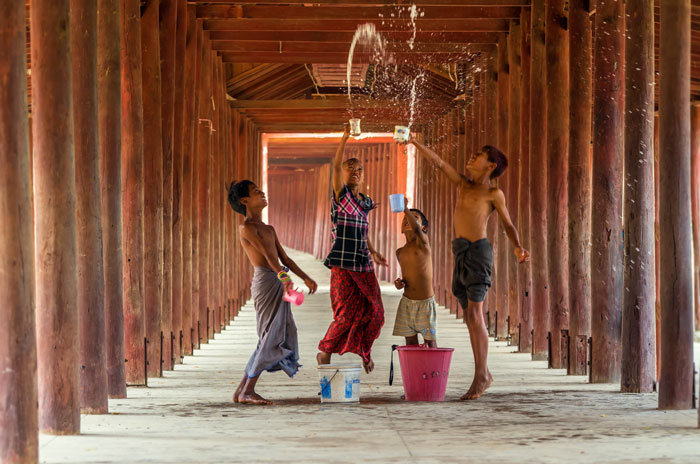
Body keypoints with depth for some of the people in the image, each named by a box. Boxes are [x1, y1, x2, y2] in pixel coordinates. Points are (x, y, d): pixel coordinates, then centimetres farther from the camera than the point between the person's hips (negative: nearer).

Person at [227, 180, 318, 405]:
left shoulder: (269, 229, 23)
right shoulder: (247, 228, -7)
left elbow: (284, 258, 24)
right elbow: (266, 253, -20)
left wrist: (305, 277, 17)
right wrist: (283, 276, -30)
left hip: (278, 283, 9)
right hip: (265, 280, -9)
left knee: (283, 335, 8)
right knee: (270, 337, -10)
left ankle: (242, 390, 10)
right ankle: (246, 391, -6)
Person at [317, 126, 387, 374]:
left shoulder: (365, 202, 16)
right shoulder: (341, 194, 0)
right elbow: (336, 166, -15)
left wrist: (373, 252, 11)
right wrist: (345, 137, -23)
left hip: (363, 265, 5)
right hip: (342, 264, -5)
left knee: (373, 311, 2)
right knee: (347, 311, -8)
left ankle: (364, 350, 25)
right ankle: (325, 352, 11)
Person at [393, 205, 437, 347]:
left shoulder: (422, 242, -10)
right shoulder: (400, 252, 8)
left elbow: (416, 229, -33)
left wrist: (405, 208, -43)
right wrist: (400, 282, 0)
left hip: (425, 303, -5)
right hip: (407, 302, 5)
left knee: (430, 340, 3)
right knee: (411, 343, 6)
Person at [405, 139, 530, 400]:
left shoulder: (494, 193, 2)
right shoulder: (464, 184, 19)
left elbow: (508, 225, 2)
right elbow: (438, 162, 20)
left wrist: (518, 248, -16)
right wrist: (415, 144, 14)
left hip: (478, 250, -7)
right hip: (460, 252, 7)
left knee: (474, 314, -13)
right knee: (470, 316, 6)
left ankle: (480, 376, -11)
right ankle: (483, 374, 11)